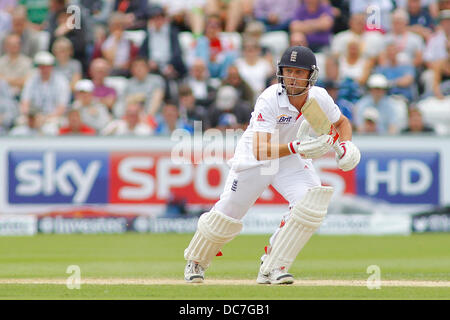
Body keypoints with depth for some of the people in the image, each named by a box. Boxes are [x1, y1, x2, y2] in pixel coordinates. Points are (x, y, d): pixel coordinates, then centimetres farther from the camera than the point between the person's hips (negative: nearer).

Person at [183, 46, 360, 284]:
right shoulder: (270, 100, -30)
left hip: (293, 161, 3)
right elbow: (260, 150, -39)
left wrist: (346, 144, -14)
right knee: (226, 215, 3)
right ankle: (196, 261, 36)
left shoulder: (319, 98, -16)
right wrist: (296, 147, -53)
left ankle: (272, 269, -14)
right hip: (254, 160, -3)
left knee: (312, 203, -23)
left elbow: (342, 122, 8)